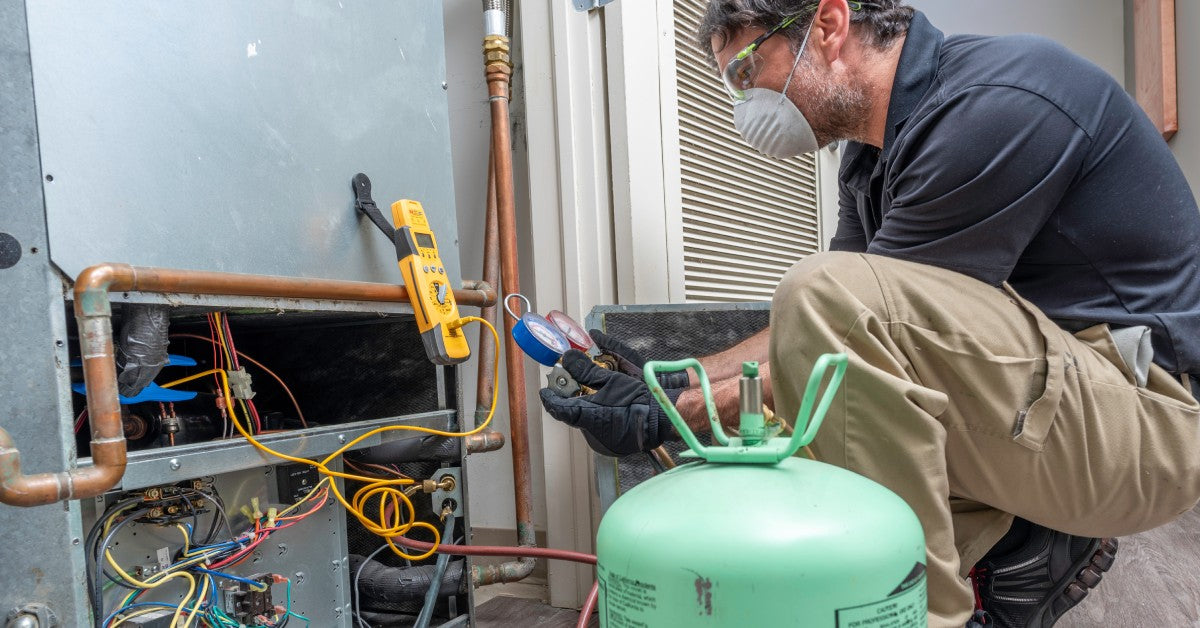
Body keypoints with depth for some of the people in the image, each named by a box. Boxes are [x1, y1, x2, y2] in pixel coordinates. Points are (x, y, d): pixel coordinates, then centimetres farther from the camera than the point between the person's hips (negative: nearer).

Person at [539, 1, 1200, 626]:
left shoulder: (998, 103, -20)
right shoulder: (871, 156, 8)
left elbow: (839, 313, -23)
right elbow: (815, 335, 10)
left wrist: (676, 413, -18)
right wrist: (675, 379, 1)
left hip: (1145, 405, -9)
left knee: (829, 292, -29)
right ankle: (1030, 549, 6)